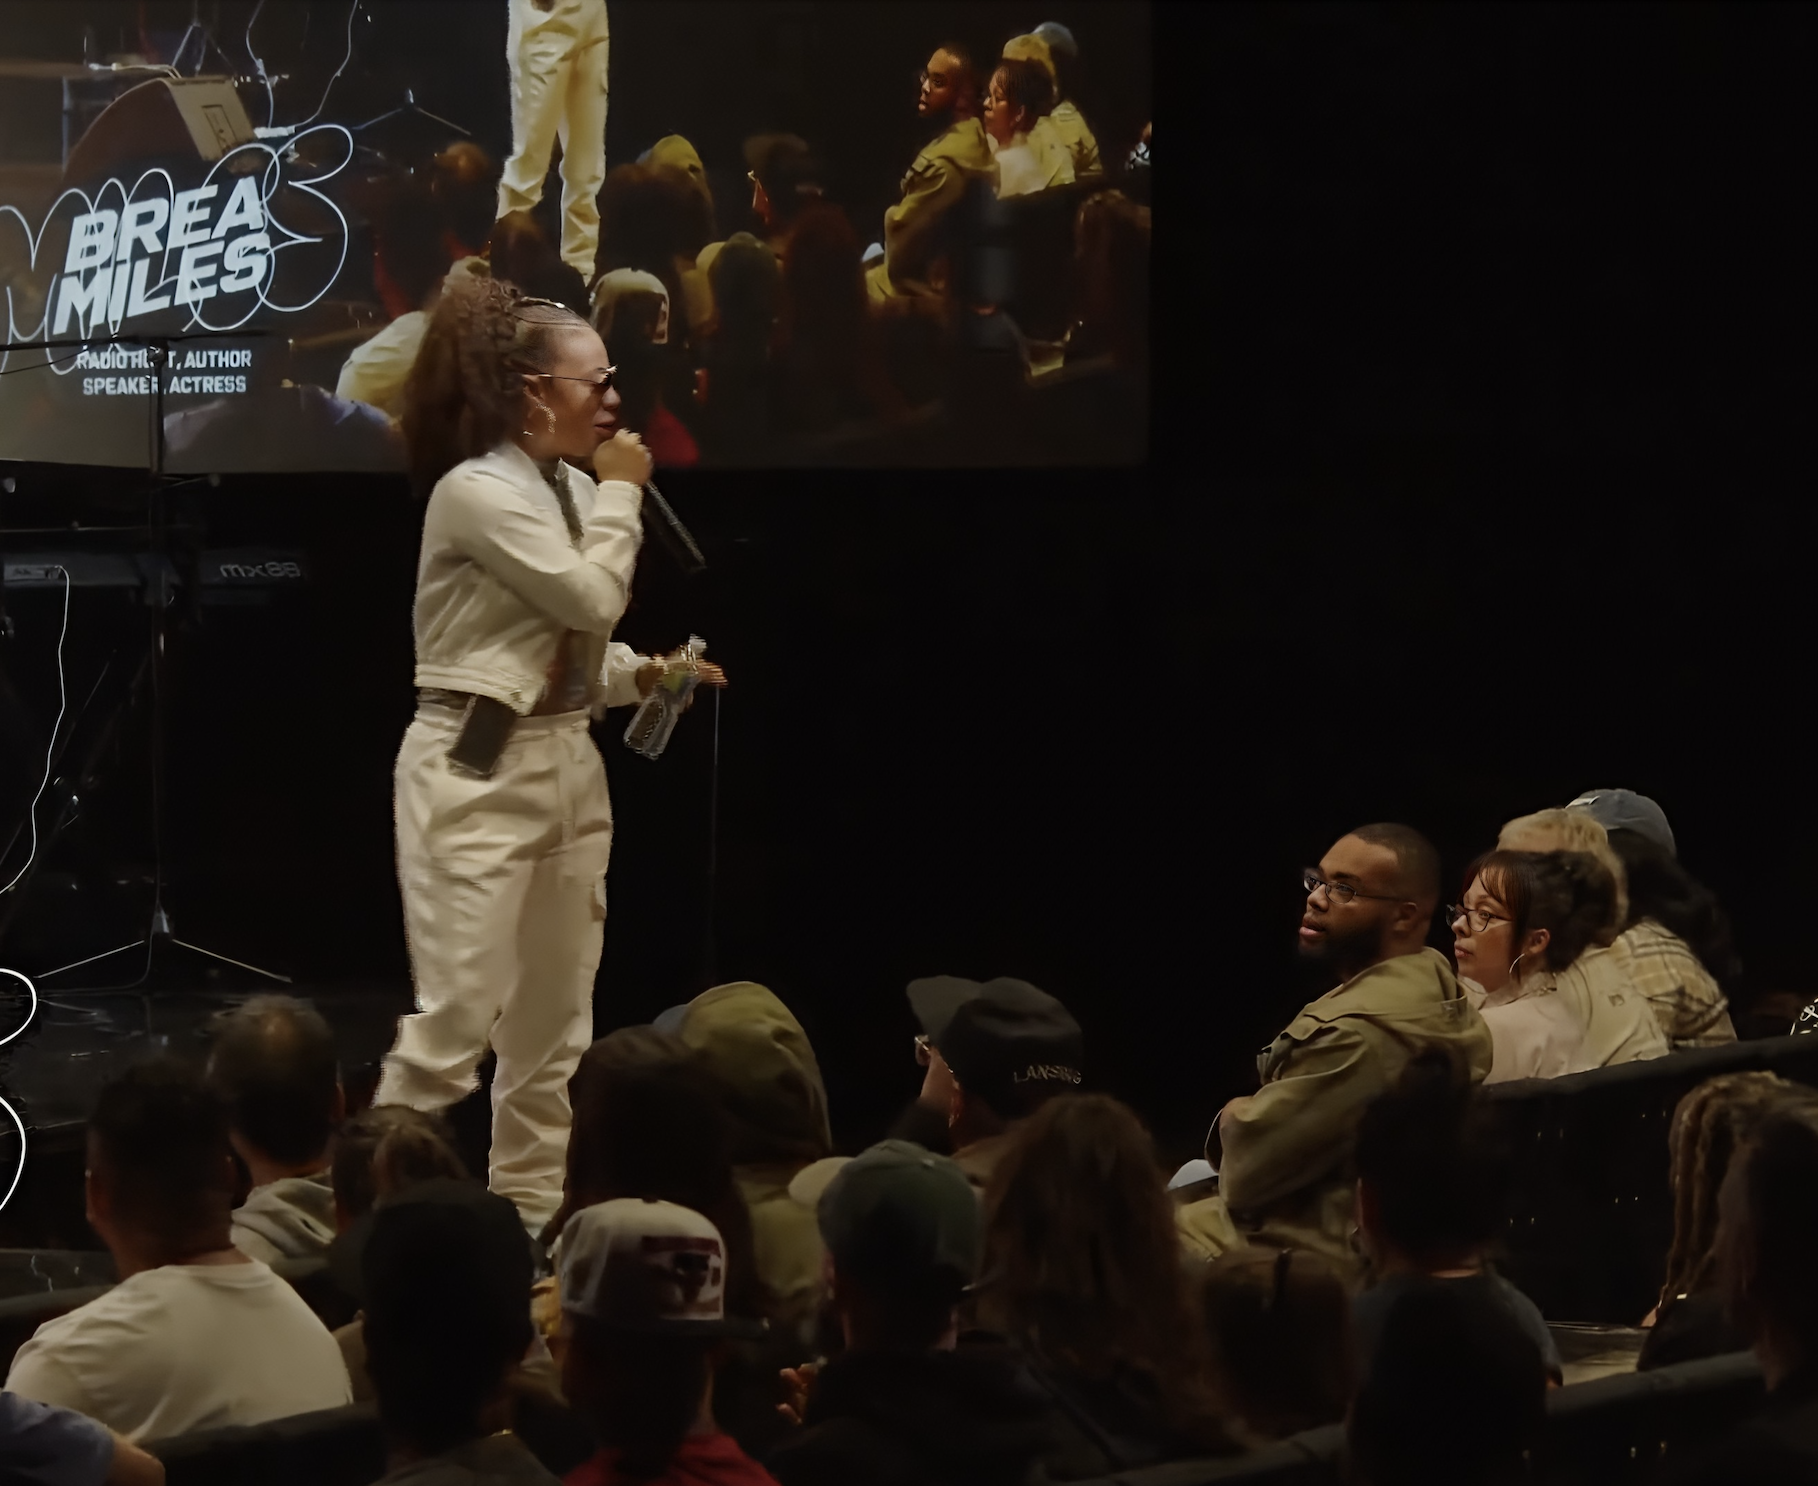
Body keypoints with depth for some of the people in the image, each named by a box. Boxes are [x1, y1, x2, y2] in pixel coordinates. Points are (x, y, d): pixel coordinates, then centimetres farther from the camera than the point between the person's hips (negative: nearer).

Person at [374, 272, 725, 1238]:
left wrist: (646, 674, 0)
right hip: (477, 770, -9)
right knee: (457, 1015, -12)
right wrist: (622, 494, -6)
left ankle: (532, 1218, 17)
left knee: (555, 1021, 10)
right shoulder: (476, 490, -13)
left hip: (567, 764, 9)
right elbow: (591, 598, -19)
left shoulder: (569, 491, 13)